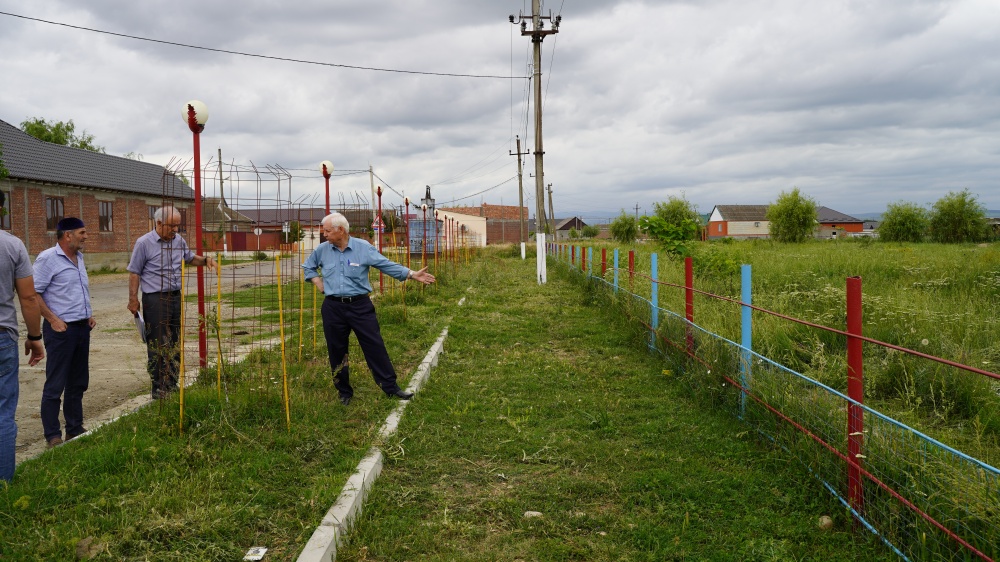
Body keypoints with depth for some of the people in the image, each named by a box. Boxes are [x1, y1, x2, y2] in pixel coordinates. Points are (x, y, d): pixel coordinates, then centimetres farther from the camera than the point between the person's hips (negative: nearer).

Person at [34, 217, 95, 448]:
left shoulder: (78, 257, 13)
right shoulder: (48, 258, -11)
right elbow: (33, 293, -14)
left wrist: (89, 315, 13)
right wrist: (52, 319, -17)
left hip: (82, 328, 8)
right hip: (61, 329, -8)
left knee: (78, 383, 14)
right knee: (55, 385, -2)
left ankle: (75, 429, 23)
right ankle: (53, 436, 5)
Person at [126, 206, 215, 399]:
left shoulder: (178, 240, 7)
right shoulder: (144, 243, -10)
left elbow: (190, 258, 24)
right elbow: (134, 273, -7)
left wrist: (205, 260, 4)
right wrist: (133, 300, -10)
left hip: (175, 296, 6)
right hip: (155, 299, -6)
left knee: (175, 344, 11)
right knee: (157, 346, -2)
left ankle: (172, 385, 22)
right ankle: (158, 389, 6)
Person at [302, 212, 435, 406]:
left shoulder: (363, 248, -6)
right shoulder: (322, 250, 4)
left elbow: (387, 265, -7)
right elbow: (308, 266, 23)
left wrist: (412, 274, -15)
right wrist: (317, 282, 7)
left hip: (360, 306, -2)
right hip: (333, 308, 3)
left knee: (375, 346, -2)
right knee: (337, 351, 8)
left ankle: (390, 387, 6)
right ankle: (344, 392, 23)